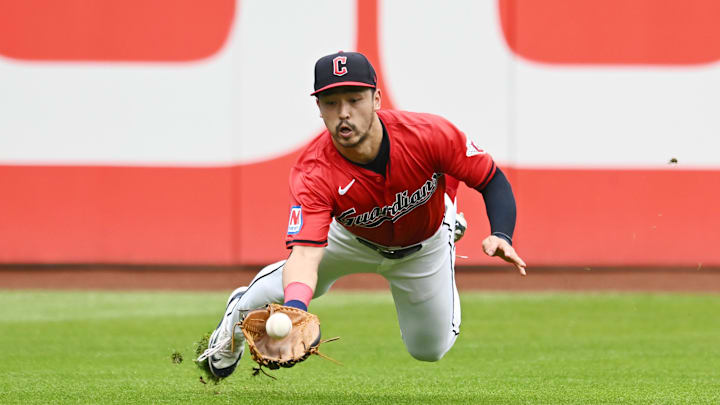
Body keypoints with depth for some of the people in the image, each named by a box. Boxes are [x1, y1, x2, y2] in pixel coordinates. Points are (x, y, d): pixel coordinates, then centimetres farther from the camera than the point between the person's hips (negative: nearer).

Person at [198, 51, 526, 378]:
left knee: (430, 350, 9)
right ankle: (241, 310, 25)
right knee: (292, 287, -14)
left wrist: (501, 236, -44)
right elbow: (306, 253, -52)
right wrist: (295, 309, -73)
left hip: (423, 246, 0)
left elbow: (493, 182, -25)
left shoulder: (430, 134, -40)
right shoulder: (312, 174, -41)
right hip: (351, 238, 0)